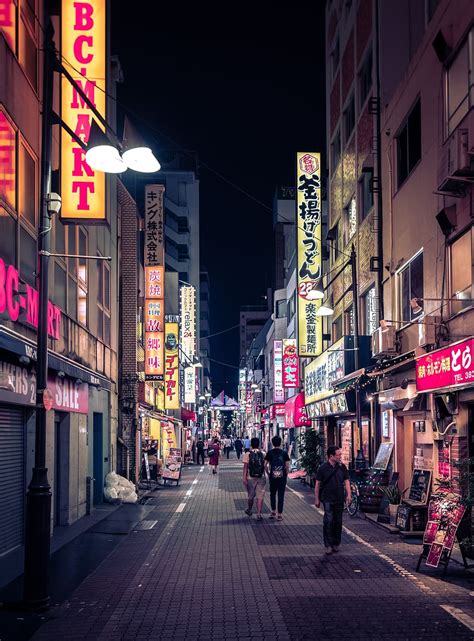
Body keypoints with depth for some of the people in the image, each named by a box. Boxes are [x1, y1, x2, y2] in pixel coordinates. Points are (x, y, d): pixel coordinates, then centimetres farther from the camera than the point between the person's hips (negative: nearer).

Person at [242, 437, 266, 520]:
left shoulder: (247, 454, -6)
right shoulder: (263, 454, 1)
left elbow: (245, 467, -10)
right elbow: (265, 466, 7)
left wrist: (244, 478, -9)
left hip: (251, 478, 0)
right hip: (261, 477, 1)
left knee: (251, 496, 15)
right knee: (260, 497, 0)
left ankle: (249, 510, 36)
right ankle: (259, 514, -6)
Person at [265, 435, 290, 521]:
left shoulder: (270, 453, -1)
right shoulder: (284, 453, -3)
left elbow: (265, 465, -3)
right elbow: (287, 466, -6)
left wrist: (268, 473, 10)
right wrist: (286, 475, 8)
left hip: (272, 477, 1)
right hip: (282, 477, -1)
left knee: (272, 494, 19)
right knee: (281, 495, 3)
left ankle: (273, 512, 21)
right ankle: (279, 514, 3)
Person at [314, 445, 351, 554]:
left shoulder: (342, 467, 4)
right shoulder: (323, 468, -5)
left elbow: (346, 481, 8)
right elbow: (318, 484, -1)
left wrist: (348, 495, -4)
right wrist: (317, 499, -2)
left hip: (339, 499, 4)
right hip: (327, 499, -4)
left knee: (338, 522, 8)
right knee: (329, 521, -9)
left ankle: (336, 544, 20)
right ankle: (328, 545, -4)